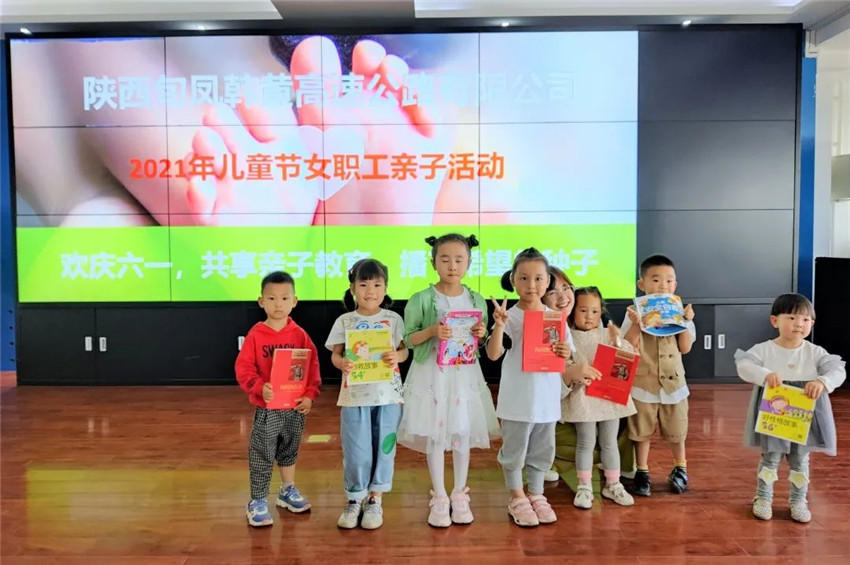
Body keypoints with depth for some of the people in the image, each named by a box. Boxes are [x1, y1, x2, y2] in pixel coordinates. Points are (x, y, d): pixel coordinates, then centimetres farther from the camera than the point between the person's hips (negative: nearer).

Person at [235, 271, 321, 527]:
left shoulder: (299, 335, -3)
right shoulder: (256, 335, -9)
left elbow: (312, 366, -2)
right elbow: (243, 368, -11)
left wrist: (310, 395, -12)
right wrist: (259, 388, -27)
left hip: (296, 407, 3)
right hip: (266, 409, -3)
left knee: (289, 451, 21)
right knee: (262, 456, 5)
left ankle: (288, 491, 40)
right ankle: (257, 502, 20)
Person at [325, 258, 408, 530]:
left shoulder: (393, 319, 2)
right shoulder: (344, 321, 2)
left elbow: (405, 350, 1)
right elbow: (335, 354, 0)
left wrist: (397, 356, -21)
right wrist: (341, 363, -22)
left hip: (388, 394, 0)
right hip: (355, 395, 0)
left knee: (383, 448, 8)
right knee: (355, 451, 6)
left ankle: (374, 500, 25)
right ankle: (354, 500, 25)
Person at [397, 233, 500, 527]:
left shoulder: (476, 300, 2)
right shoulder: (421, 299, -8)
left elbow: (482, 342, 11)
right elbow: (408, 338, -4)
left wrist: (481, 333, -11)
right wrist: (431, 331, -21)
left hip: (465, 373, 3)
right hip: (432, 373, -2)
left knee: (463, 434, 10)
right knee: (434, 435, 5)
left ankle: (460, 495, 28)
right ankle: (439, 498, 22)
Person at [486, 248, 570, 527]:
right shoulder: (510, 316, -10)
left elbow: (563, 353, 11)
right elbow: (493, 354, -17)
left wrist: (565, 353, -11)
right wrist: (499, 325, -30)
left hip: (547, 395, 4)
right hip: (517, 396, -4)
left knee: (542, 449, 16)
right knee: (514, 448, 8)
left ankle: (536, 494, 33)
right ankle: (517, 497, 26)